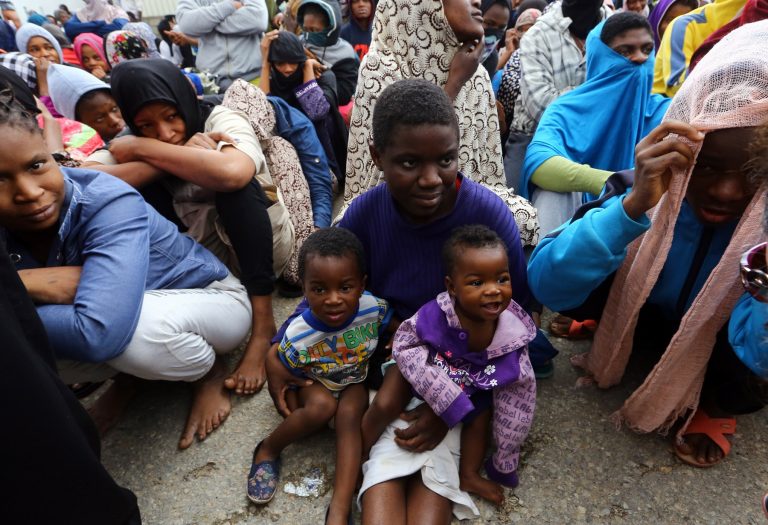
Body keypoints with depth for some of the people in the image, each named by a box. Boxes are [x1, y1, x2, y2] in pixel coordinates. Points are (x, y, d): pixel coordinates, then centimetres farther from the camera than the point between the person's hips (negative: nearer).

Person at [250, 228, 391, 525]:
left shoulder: (374, 309, -27)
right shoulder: (297, 337, -31)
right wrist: (297, 417, -16)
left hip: (356, 380, 2)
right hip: (314, 383, -1)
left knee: (349, 413, -27)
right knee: (322, 407, -32)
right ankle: (268, 450, -4)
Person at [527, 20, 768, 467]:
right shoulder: (644, 189, -26)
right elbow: (546, 286, -37)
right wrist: (632, 205, -48)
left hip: (725, 349, 0)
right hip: (651, 320, 1)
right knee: (581, 278, -25)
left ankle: (715, 406, 4)